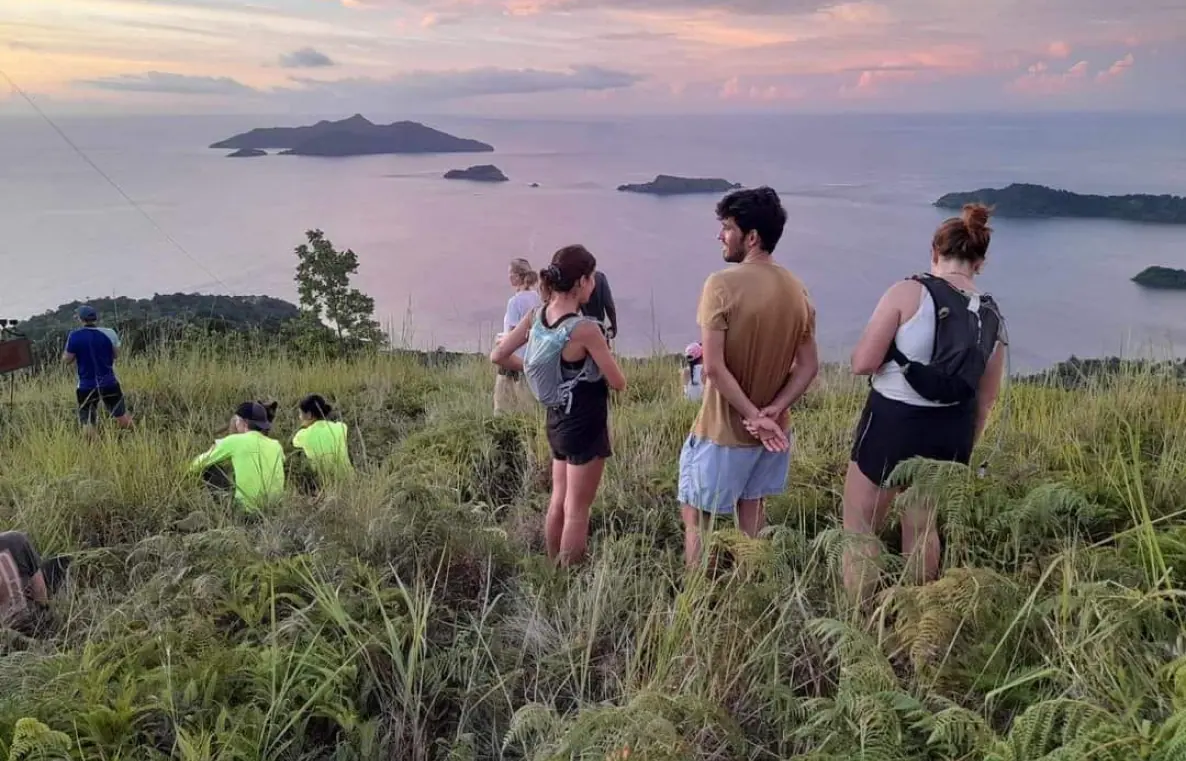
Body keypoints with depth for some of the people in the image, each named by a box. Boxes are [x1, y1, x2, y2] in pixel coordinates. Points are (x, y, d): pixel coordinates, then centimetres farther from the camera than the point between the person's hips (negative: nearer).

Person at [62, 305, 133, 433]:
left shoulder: (74, 336, -9)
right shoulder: (109, 333, -6)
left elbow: (66, 360, -2)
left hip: (86, 386, -1)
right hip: (109, 383, 2)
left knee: (88, 423, 4)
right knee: (122, 415, 15)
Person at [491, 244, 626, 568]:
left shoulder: (535, 317, -5)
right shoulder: (585, 329, -24)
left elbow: (498, 356, 2)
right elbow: (619, 383, -16)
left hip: (557, 421, 7)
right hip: (585, 426, -7)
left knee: (558, 501, 20)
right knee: (576, 510, 4)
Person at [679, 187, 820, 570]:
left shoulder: (722, 284, -19)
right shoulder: (797, 290, 2)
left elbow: (714, 367, -24)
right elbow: (809, 366, 1)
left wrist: (753, 415, -18)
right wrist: (771, 412, -10)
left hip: (724, 431, -6)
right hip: (771, 431, 7)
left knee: (696, 516, 9)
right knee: (752, 513, 23)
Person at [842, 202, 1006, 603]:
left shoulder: (908, 292, -15)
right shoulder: (992, 317, 2)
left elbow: (862, 363, -17)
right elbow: (985, 399, 10)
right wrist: (963, 446, 24)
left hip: (892, 422, -6)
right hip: (949, 430, 6)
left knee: (859, 527, 10)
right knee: (921, 526, 24)